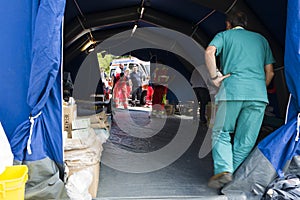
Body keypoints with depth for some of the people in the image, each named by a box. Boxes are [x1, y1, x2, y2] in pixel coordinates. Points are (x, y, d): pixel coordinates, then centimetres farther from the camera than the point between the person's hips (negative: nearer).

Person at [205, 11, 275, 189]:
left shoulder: (224, 35, 16)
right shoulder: (261, 39, 27)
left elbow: (210, 52, -8)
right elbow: (270, 72, 20)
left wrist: (214, 77, -3)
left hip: (233, 89, -3)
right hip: (258, 94, 3)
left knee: (221, 133, 7)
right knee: (246, 141, 6)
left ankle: (224, 170, -11)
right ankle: (236, 178, 7)